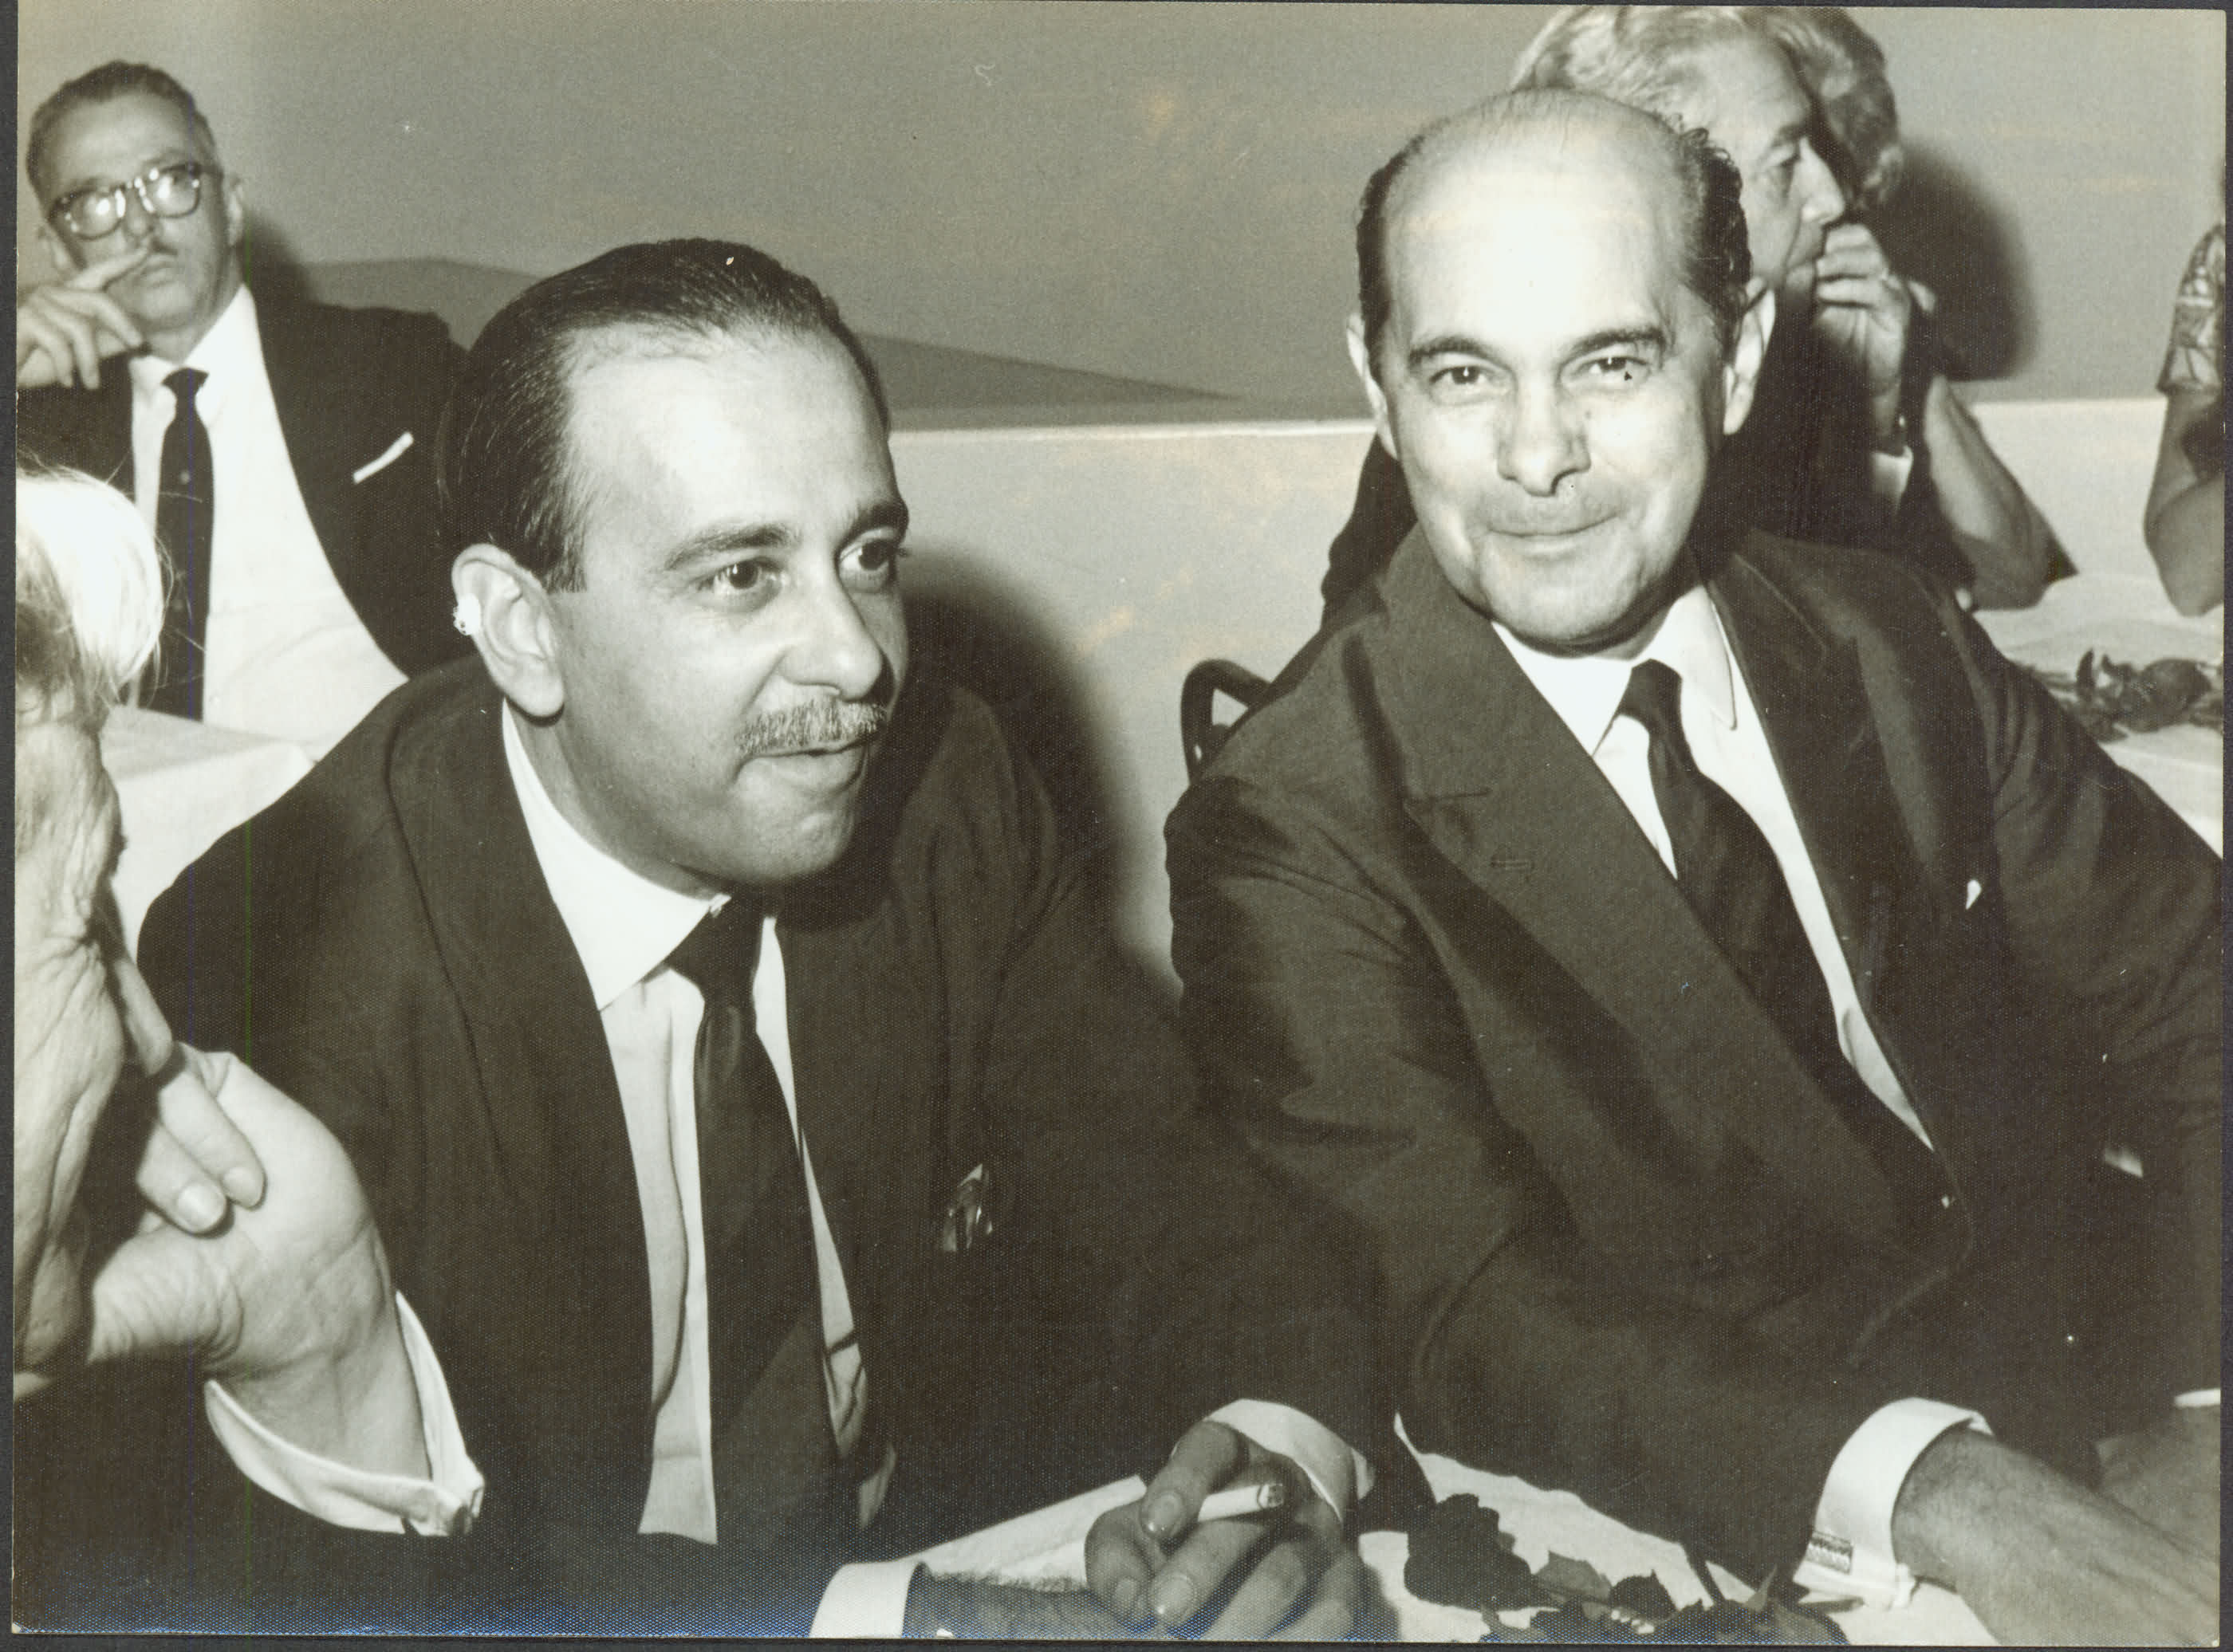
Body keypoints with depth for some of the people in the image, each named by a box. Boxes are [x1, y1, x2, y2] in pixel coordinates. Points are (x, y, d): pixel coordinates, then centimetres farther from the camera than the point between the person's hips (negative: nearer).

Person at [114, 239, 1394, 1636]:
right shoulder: (279, 963, -21)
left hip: (960, 1542, 4)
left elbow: (1161, 1196, -3)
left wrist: (1282, 1447, -25)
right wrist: (904, 1623, -35)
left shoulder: (951, 789, -7)